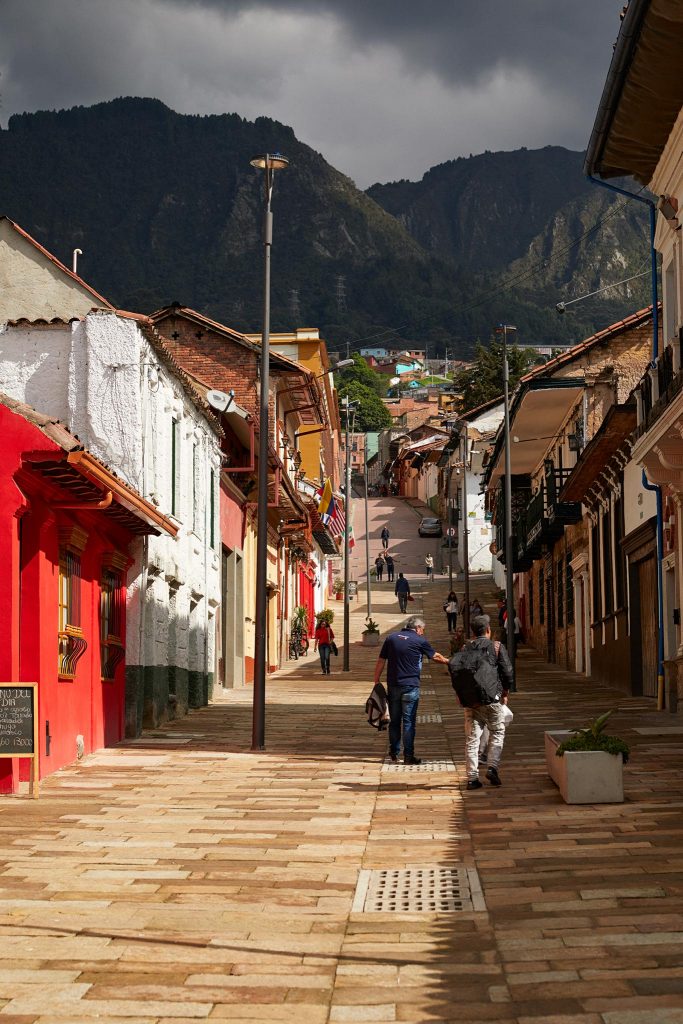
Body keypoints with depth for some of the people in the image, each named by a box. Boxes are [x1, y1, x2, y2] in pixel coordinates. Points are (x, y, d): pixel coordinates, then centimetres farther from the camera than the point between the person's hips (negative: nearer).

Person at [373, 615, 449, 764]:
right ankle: (408, 756, 0)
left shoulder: (391, 638, 6)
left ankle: (394, 752, 20)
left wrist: (376, 682, 10)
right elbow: (436, 656, 9)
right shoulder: (420, 640, -3)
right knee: (409, 721, 0)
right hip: (410, 686, -4)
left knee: (394, 720, 13)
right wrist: (448, 661, 27)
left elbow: (381, 661, 5)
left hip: (393, 686, 4)